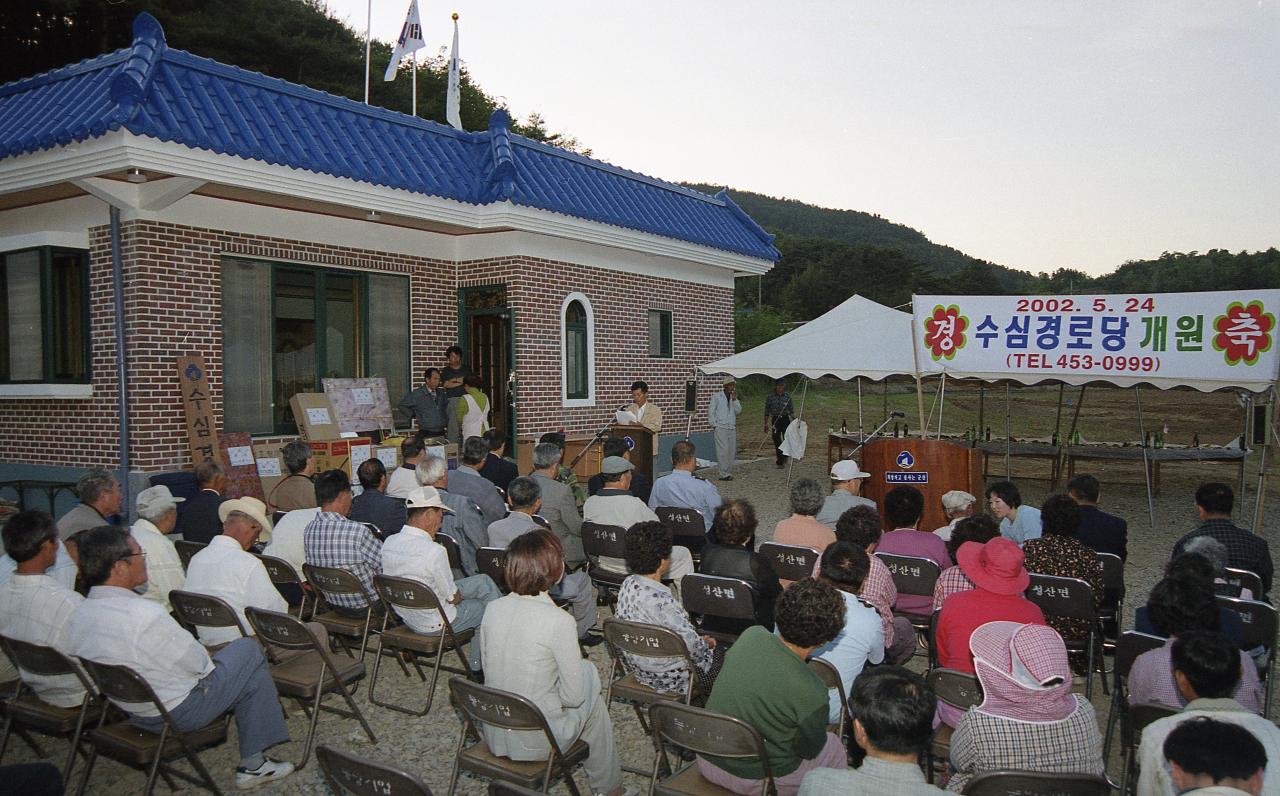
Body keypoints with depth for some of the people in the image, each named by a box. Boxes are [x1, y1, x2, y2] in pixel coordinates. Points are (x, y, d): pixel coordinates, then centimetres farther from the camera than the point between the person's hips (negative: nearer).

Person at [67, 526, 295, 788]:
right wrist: (207, 665, 3)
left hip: (131, 712, 8)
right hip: (178, 712, -8)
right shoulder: (146, 614, -32)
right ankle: (253, 764, 13)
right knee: (249, 650, 6)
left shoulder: (79, 615, -6)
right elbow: (197, 663, -20)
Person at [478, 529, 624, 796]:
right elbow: (574, 696, -15)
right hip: (535, 743, -6)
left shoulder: (492, 609, -5)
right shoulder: (559, 621, -23)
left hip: (493, 736, 6)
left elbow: (488, 674, 7)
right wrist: (584, 670, 6)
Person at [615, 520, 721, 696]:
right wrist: (707, 643, -4)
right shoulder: (661, 600, -34)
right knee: (719, 653, 16)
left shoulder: (628, 584, -10)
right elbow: (691, 645, -29)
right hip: (669, 677, -8)